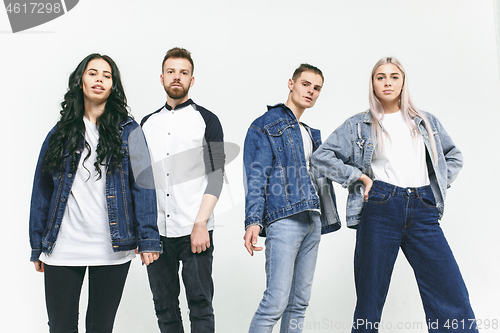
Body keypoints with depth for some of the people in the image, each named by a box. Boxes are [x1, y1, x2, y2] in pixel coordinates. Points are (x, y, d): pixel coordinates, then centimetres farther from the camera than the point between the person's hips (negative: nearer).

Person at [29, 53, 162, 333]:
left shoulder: (128, 131, 2)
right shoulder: (62, 132, 8)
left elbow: (143, 185, -4)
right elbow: (43, 189, 9)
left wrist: (148, 240, -11)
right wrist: (38, 245, 6)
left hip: (113, 248, -1)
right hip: (62, 248, 2)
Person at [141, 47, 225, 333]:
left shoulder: (207, 121, 2)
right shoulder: (147, 123, 14)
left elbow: (216, 175, -3)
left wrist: (200, 224, -13)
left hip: (195, 231, -3)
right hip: (155, 231, 4)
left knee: (200, 304, 1)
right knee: (164, 306, 10)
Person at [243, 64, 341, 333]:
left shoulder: (311, 134, 24)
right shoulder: (266, 126, 1)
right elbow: (256, 177, -9)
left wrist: (324, 220, 19)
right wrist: (253, 221, -19)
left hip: (312, 220, 8)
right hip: (284, 219, -8)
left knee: (300, 302, 9)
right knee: (276, 301, -14)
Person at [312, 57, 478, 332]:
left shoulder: (426, 122, 18)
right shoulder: (358, 125, 10)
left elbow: (454, 157, 28)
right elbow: (321, 156, 4)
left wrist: (437, 185, 13)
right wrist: (360, 177, -3)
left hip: (423, 211, 2)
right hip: (380, 209, -2)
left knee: (453, 299, -7)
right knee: (370, 298, 3)